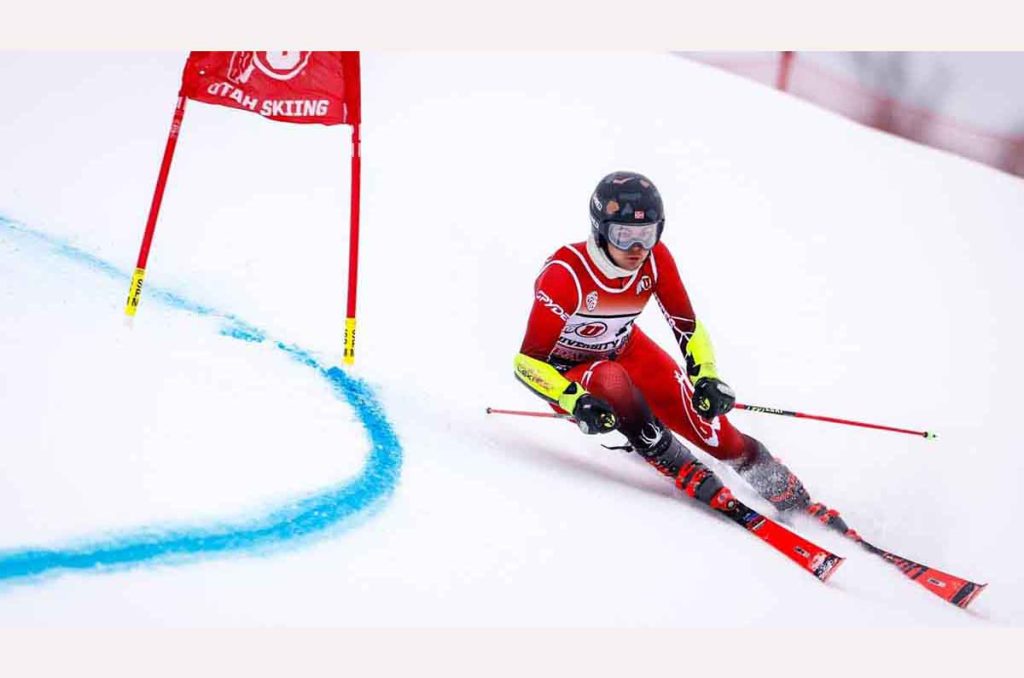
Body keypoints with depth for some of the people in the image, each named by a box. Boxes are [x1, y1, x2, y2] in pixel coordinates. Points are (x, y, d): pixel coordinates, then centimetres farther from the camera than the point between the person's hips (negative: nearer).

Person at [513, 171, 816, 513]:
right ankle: (687, 473, -20)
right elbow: (527, 361, -31)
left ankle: (781, 487, 2)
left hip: (624, 348, 4)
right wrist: (577, 403, -45)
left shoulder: (656, 259, -20)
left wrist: (706, 378, -27)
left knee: (700, 408, -14)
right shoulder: (565, 273, -34)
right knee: (613, 382, -36)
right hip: (564, 369, -4)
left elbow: (688, 327, -10)